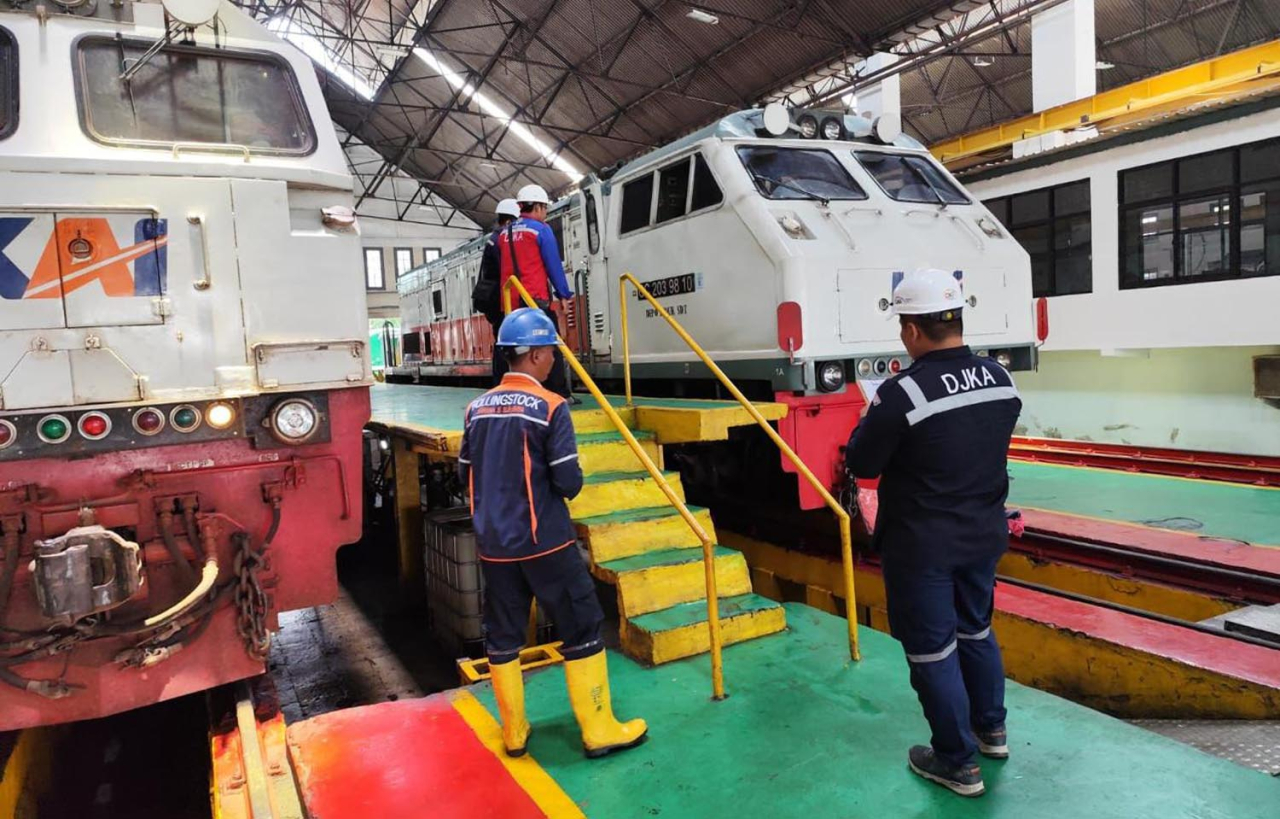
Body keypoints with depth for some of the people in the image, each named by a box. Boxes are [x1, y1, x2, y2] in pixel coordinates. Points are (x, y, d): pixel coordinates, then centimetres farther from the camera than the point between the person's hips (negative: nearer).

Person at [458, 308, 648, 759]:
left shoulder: (478, 407, 3)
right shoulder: (549, 406, -13)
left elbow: (465, 475, 10)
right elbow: (569, 482, -15)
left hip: (494, 545, 6)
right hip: (545, 542, -5)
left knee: (502, 637, 15)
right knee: (582, 629, 7)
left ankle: (514, 733, 27)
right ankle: (599, 731, 16)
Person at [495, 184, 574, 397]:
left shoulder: (504, 234, 16)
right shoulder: (541, 229, -2)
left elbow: (502, 267, 18)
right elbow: (553, 265, -5)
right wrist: (563, 294, 3)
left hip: (511, 300, 6)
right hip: (536, 298, -6)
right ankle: (559, 395, -4)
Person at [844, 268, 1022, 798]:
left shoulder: (902, 394, -25)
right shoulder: (1000, 380, -2)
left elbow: (861, 464, -15)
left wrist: (873, 419, 2)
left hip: (922, 546, -7)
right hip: (984, 535, 7)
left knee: (932, 649, 8)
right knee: (976, 631, 25)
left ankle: (959, 764, 22)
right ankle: (992, 730, 43)